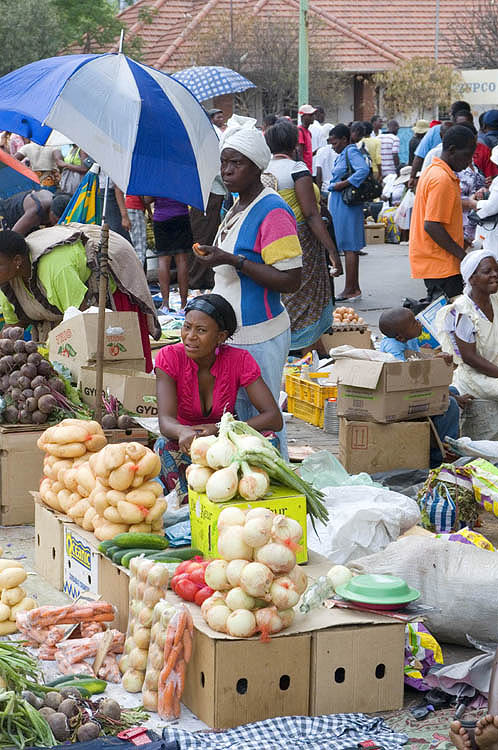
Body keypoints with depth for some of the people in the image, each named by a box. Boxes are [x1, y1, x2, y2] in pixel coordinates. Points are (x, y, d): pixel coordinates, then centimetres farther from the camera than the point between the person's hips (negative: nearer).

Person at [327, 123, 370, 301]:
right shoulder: (342, 156, 18)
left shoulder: (351, 152, -11)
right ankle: (354, 288, 18)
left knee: (349, 247, -7)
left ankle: (350, 290, -5)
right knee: (350, 248, 12)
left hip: (346, 206, -10)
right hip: (339, 206, 10)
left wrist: (343, 184, -24)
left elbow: (364, 170, -27)